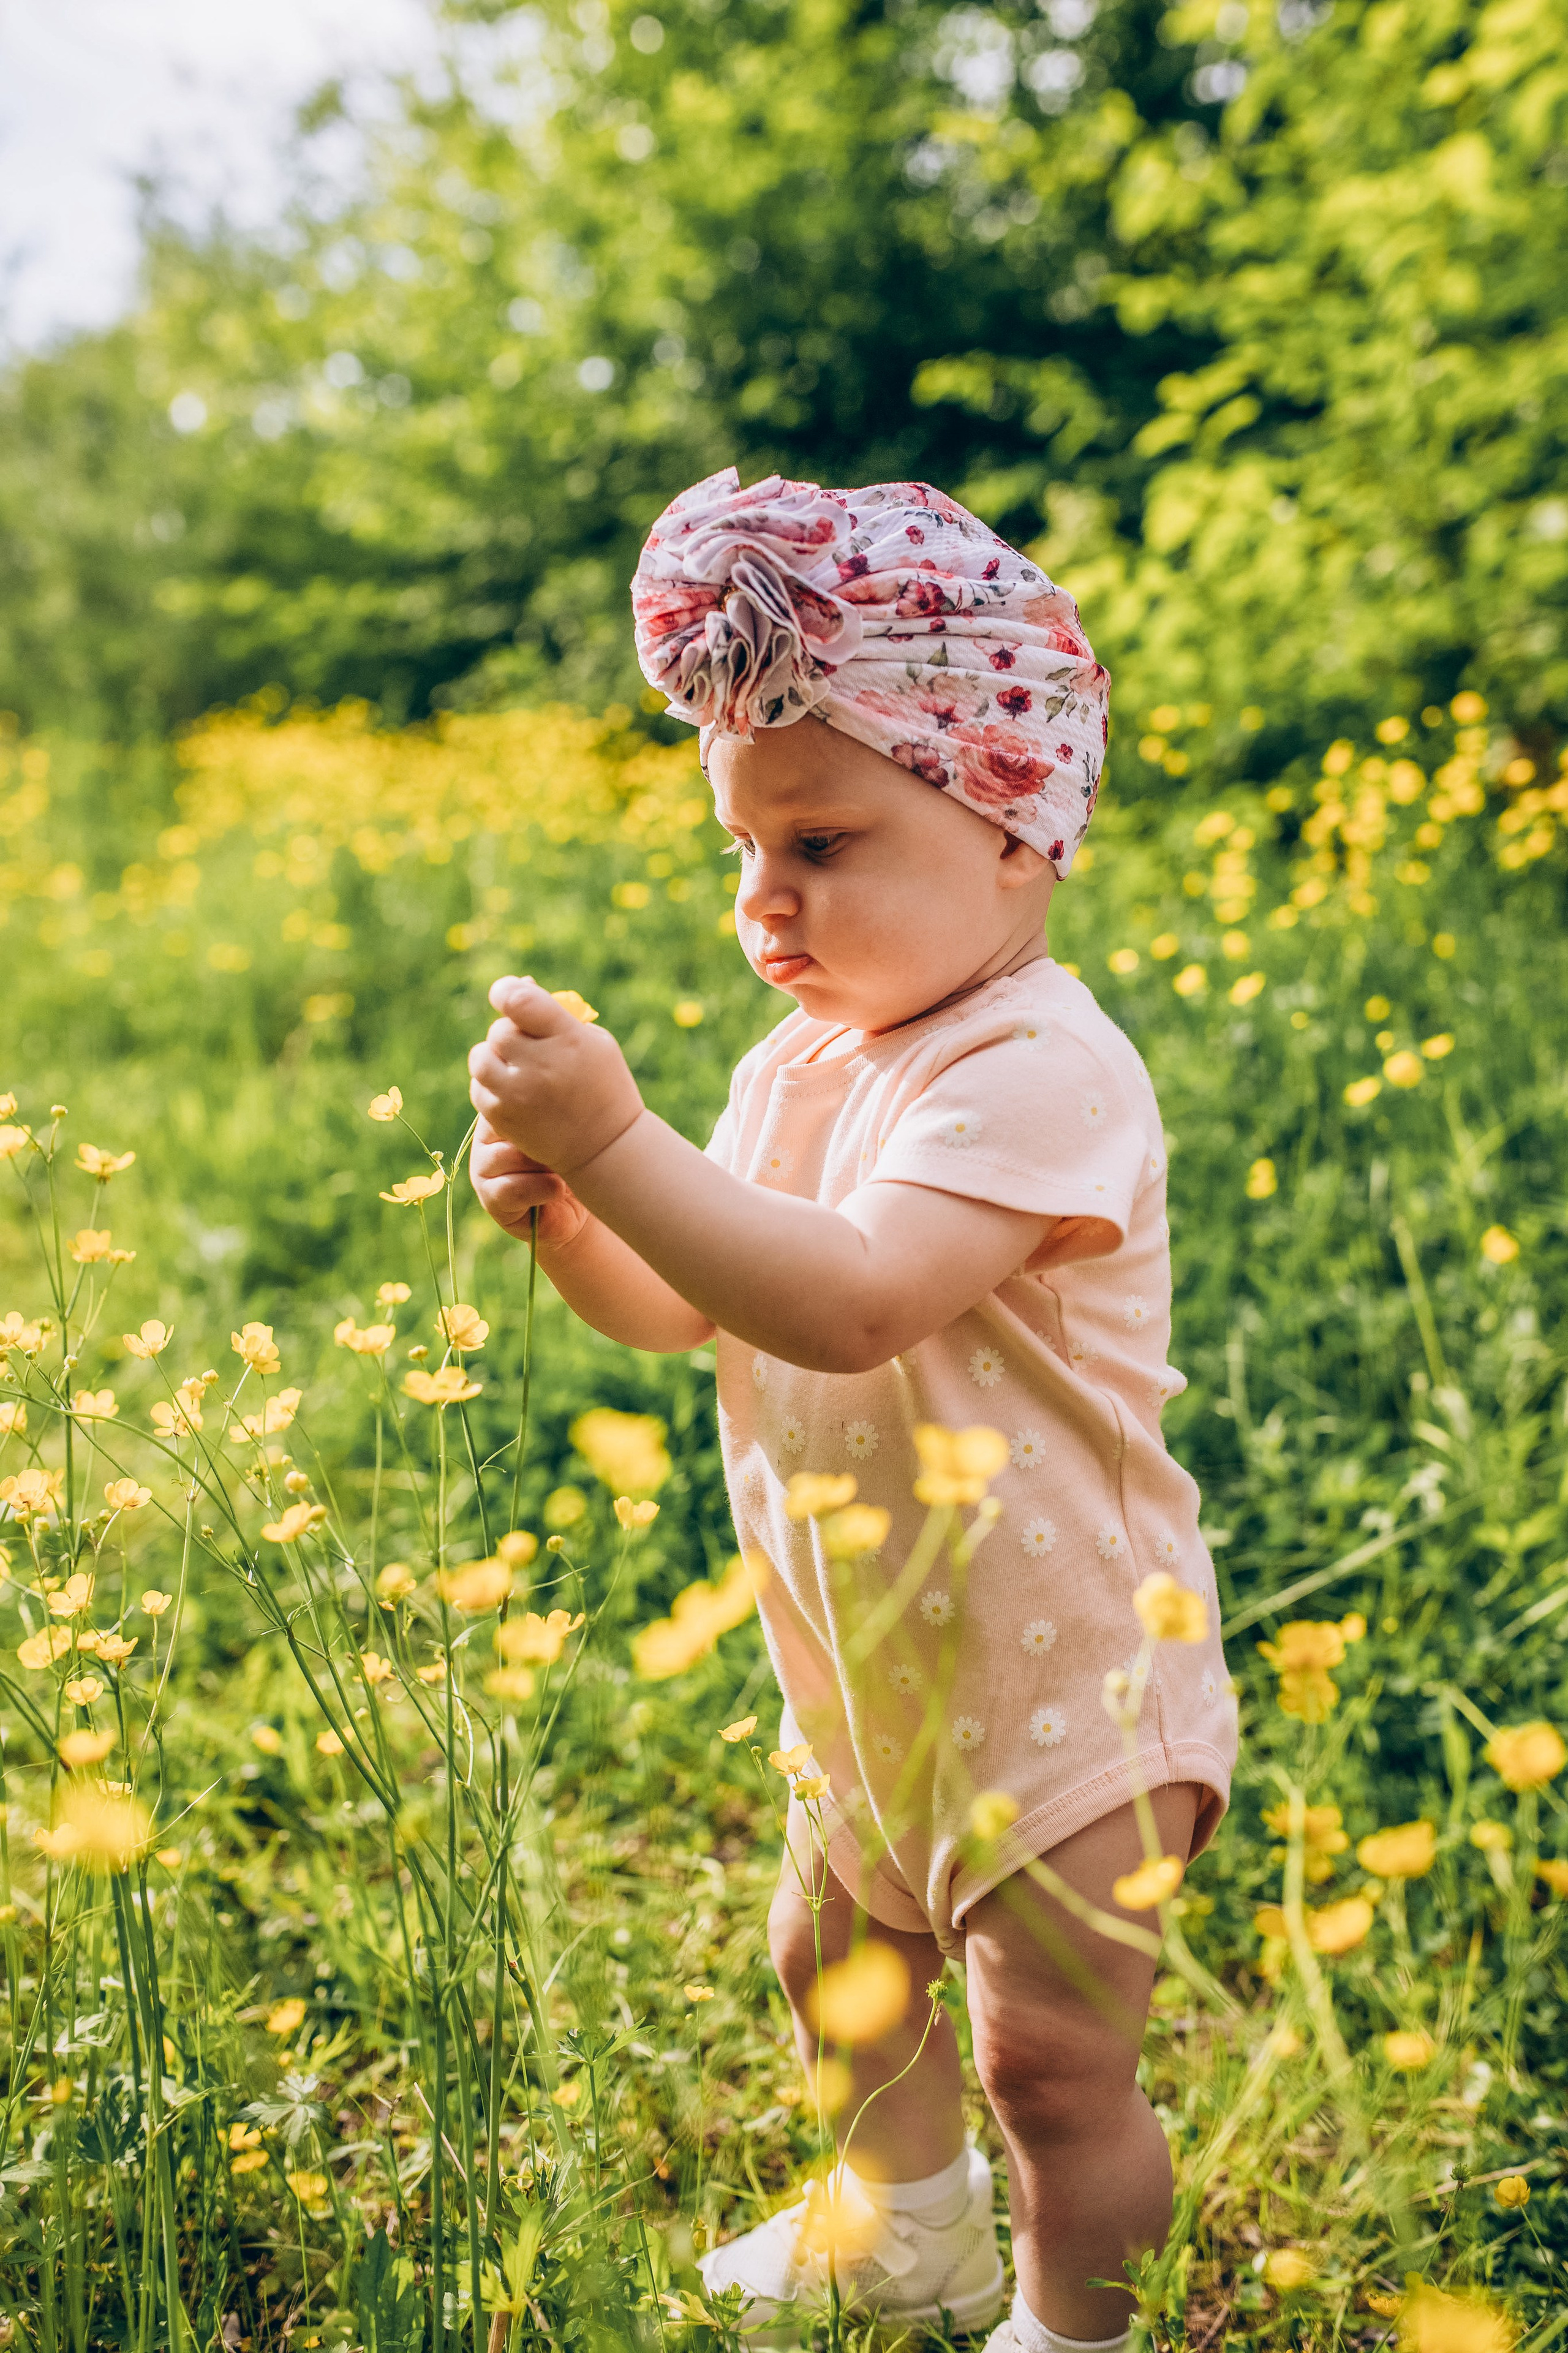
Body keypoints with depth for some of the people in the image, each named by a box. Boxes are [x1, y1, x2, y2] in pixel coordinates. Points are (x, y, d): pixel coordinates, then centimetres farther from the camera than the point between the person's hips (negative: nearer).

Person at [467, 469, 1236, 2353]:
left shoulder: (1037, 1069, -26)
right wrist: (561, 1216, -13)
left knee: (1053, 2058, 1)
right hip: (874, 1685, 9)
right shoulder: (798, 1064, 2)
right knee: (832, 1957, 26)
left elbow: (850, 1300, -39)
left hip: (1062, 1690, -9)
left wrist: (617, 1141, -38)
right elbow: (683, 1308, 6)